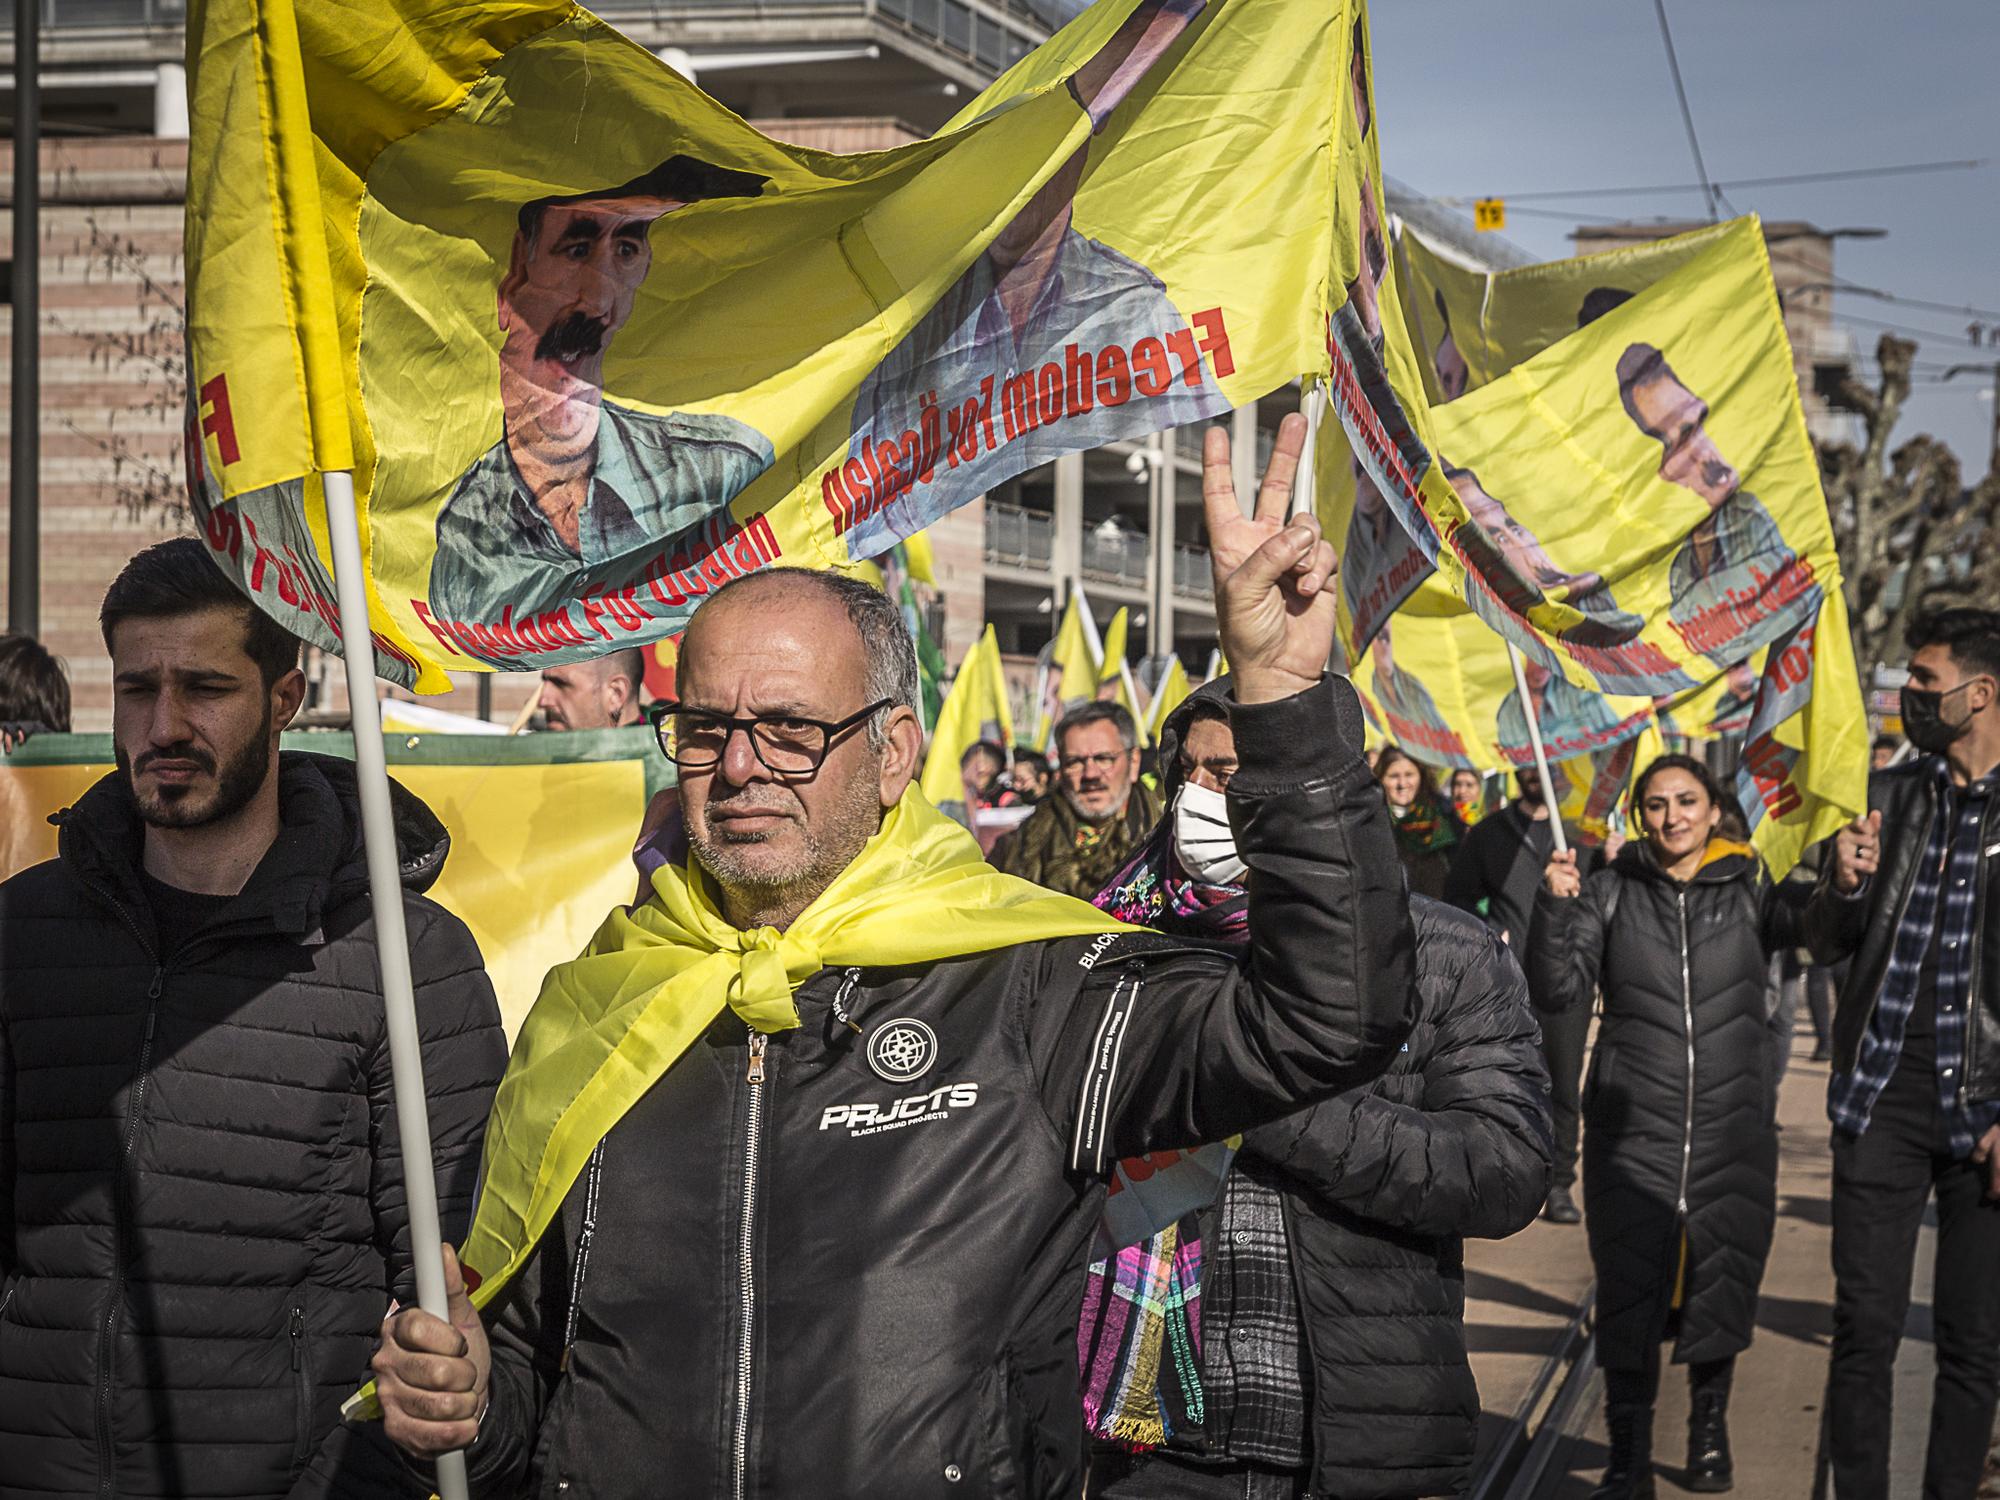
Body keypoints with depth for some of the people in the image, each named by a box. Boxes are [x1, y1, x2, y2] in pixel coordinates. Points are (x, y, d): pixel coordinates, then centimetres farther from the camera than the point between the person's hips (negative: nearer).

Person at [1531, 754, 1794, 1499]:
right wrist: (1555, 906, -18)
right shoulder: (1611, 892, 2)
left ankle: (1709, 1430, 32)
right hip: (1632, 1124, 0)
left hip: (1733, 1126, 1)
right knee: (1629, 1289, 0)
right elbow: (1561, 989, -3)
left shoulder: (1751, 887, 3)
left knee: (1720, 1283, 11)